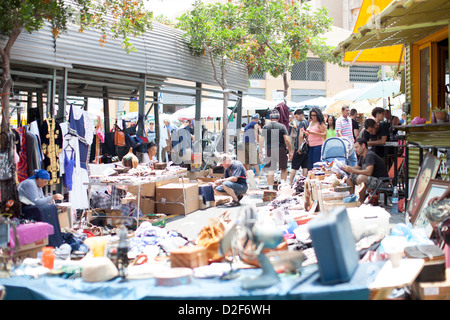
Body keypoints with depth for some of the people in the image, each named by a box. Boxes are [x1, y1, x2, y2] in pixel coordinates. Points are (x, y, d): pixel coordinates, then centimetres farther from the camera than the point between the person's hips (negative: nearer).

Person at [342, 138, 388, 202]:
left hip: (381, 181, -10)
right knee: (350, 176, 8)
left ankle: (361, 201, -24)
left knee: (361, 177, -34)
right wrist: (346, 167, 1)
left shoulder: (370, 155, -19)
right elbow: (357, 167, 21)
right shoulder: (362, 156, 10)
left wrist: (352, 170, -27)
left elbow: (368, 172, -30)